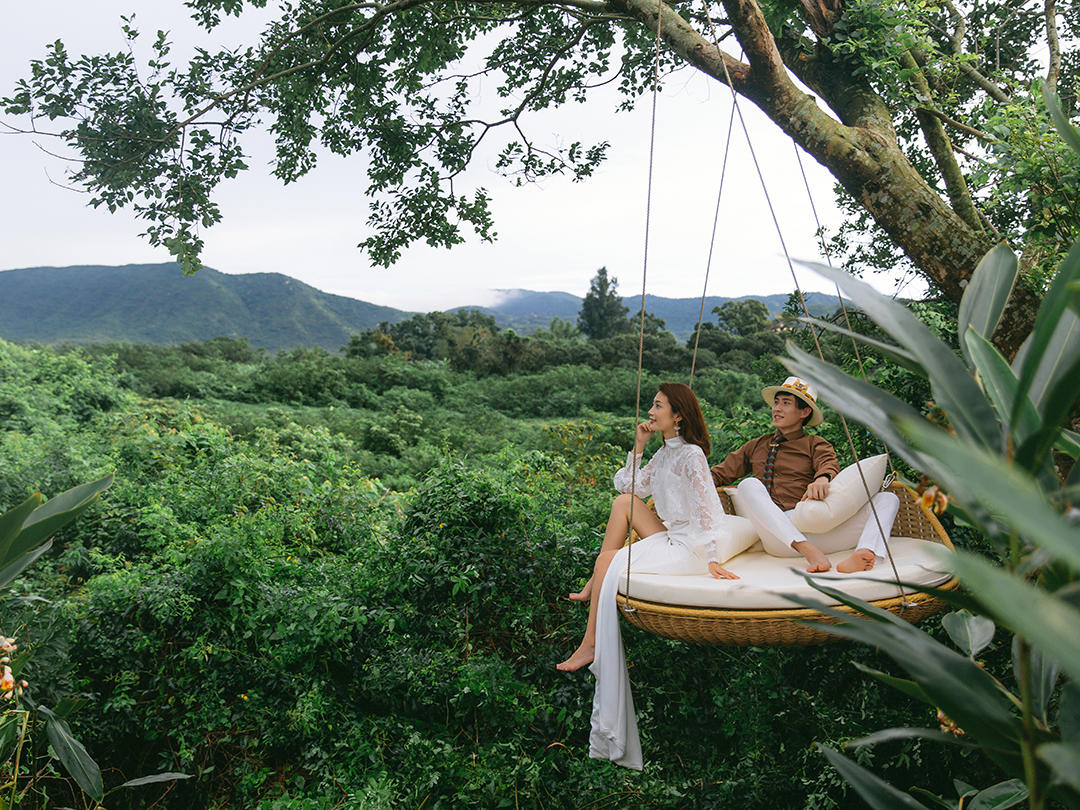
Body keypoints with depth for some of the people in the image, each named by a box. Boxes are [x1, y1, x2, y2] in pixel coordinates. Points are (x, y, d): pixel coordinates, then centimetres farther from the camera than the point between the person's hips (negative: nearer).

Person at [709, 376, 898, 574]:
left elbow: (829, 465, -4)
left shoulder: (815, 444, 18)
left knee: (888, 498, -14)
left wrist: (823, 479, -29)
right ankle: (807, 550, -41)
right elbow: (719, 475, 25)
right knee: (749, 485, -27)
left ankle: (866, 553, -45)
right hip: (777, 535, 0)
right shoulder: (757, 446, 26)